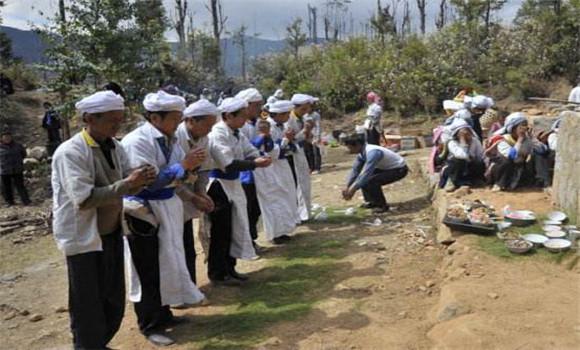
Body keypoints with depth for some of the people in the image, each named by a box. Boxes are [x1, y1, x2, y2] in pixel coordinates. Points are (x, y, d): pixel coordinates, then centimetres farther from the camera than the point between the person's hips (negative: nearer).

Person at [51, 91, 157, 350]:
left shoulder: (114, 147, 3)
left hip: (112, 234, 7)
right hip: (84, 238, -7)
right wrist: (127, 184, -30)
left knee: (114, 301, 18)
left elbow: (128, 185, 5)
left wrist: (141, 181, -17)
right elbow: (83, 199, -27)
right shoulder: (70, 152, -19)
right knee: (88, 306, 6)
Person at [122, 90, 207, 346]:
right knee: (148, 270, 4)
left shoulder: (169, 139, 5)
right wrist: (184, 165, -21)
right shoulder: (137, 141, -19)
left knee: (167, 263, 18)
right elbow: (148, 181, -24)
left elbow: (177, 174, 11)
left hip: (168, 208, 8)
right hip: (144, 212, -8)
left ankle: (163, 313, 36)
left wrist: (192, 165, -9)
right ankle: (150, 325, 20)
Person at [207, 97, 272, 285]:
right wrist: (255, 163, -22)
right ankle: (218, 274, 15)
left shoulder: (237, 134, 7)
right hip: (219, 186, -9)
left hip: (233, 184, 9)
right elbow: (228, 164, -25)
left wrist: (261, 158, -17)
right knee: (220, 232, 1)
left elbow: (251, 153, 5)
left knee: (234, 229, 15)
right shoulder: (218, 134, -19)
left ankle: (229, 268, 29)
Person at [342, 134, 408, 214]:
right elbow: (355, 170, 2)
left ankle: (382, 205, -9)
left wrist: (353, 190, -32)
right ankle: (371, 201, 15)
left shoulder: (372, 152, -32)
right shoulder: (362, 152, -4)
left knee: (371, 181, -27)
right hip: (386, 168, 10)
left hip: (399, 169, -10)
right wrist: (347, 187, -3)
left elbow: (366, 173, -36)